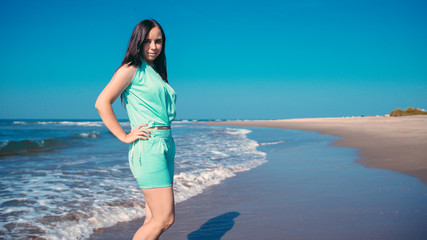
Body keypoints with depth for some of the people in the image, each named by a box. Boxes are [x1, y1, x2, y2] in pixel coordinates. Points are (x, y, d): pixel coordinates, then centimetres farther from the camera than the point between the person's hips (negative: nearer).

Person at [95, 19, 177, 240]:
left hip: (165, 145, 8)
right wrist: (125, 136, -12)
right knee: (165, 218, -10)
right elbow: (102, 103, -11)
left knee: (154, 219, 9)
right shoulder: (132, 69, -4)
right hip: (147, 147, -8)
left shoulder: (156, 73, 20)